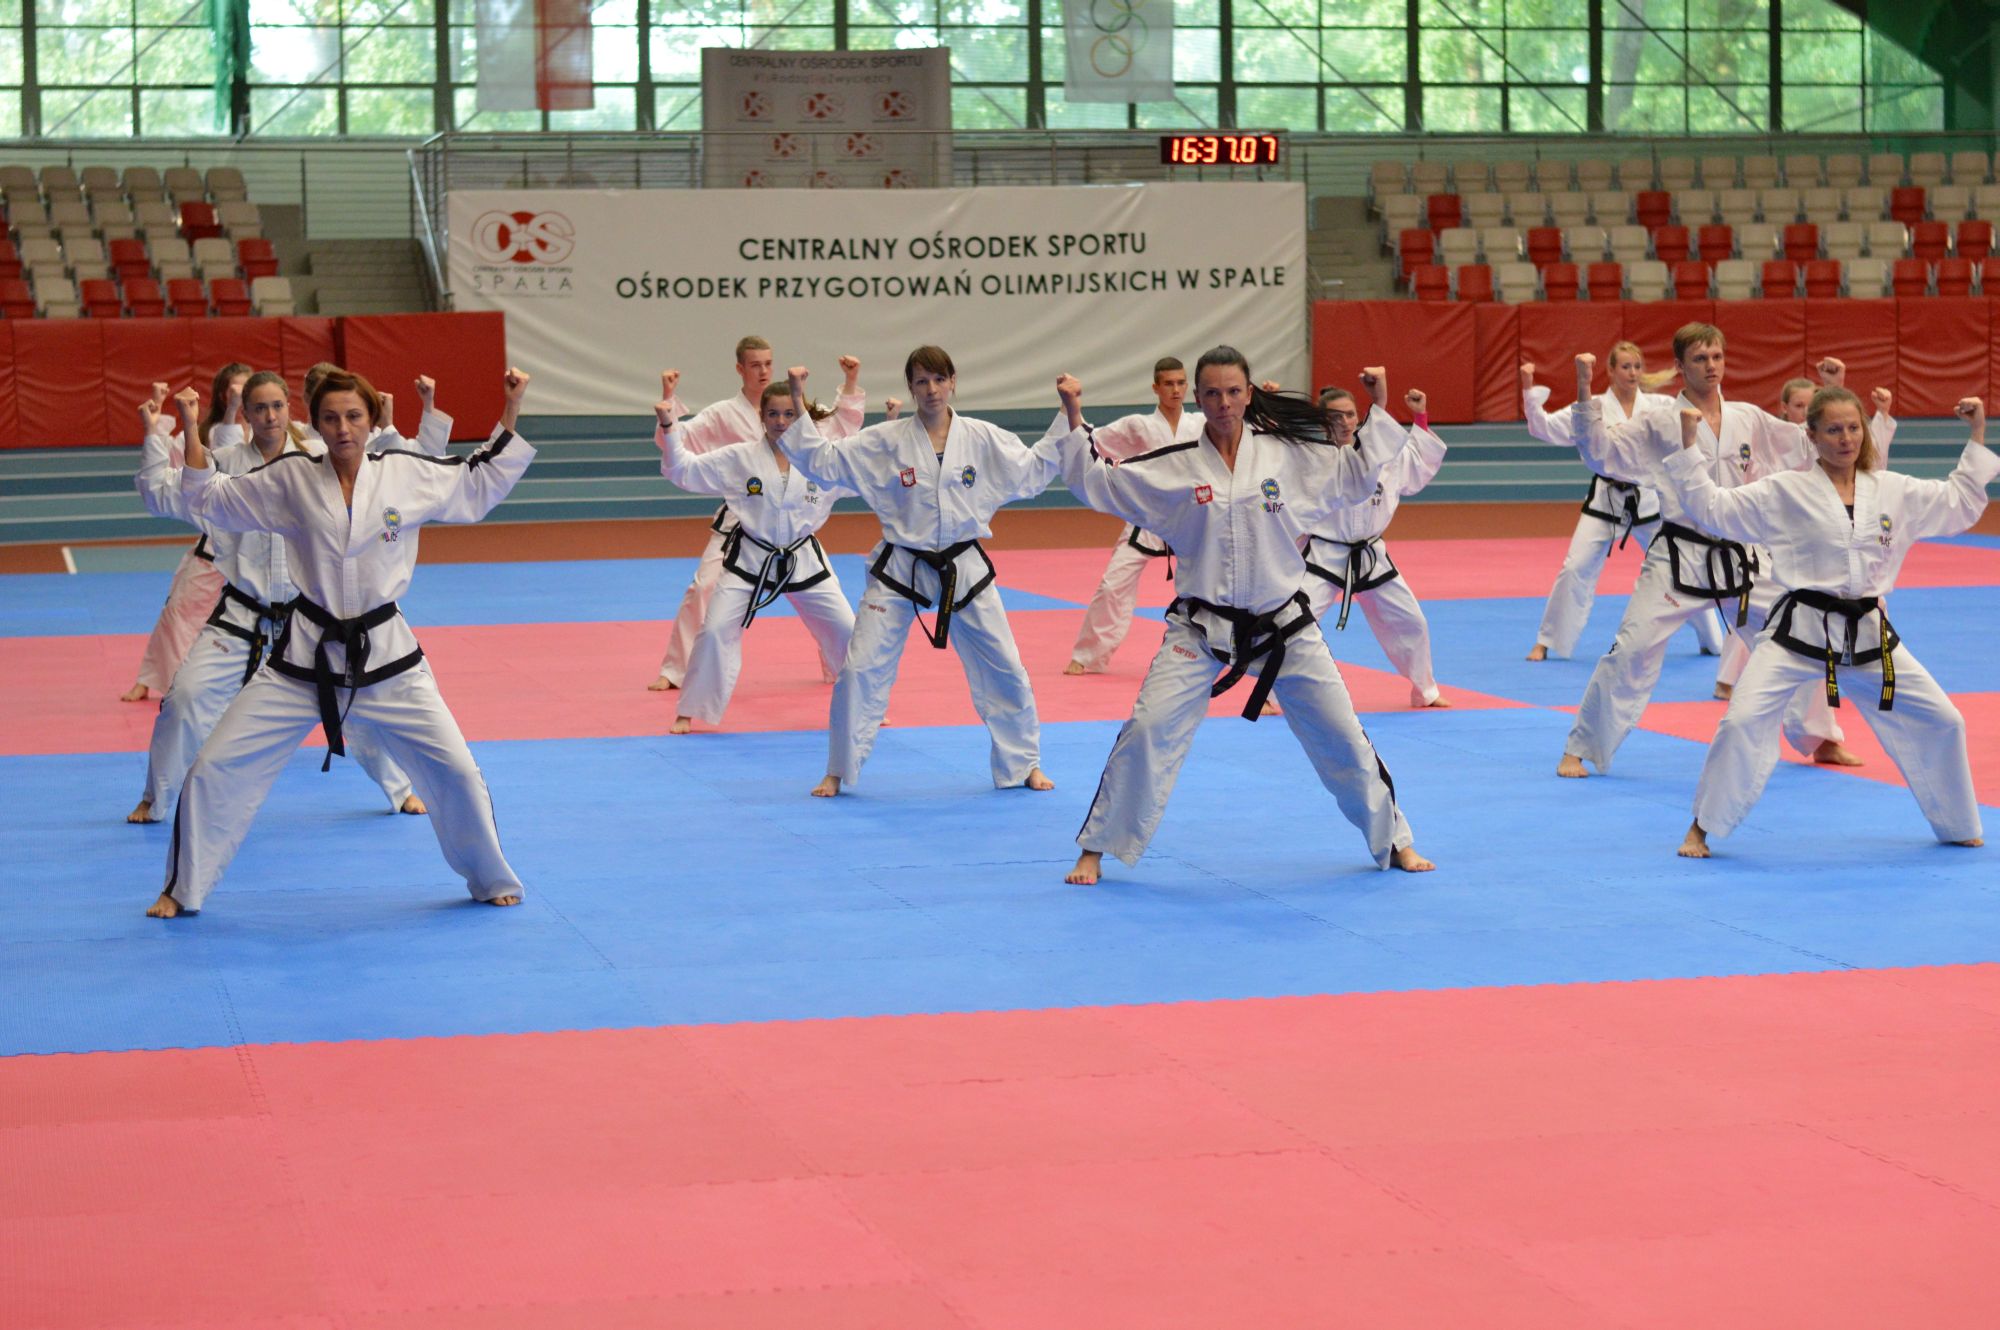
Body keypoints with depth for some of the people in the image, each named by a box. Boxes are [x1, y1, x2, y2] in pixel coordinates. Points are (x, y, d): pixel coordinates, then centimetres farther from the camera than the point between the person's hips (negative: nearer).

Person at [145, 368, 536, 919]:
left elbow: (481, 482, 9)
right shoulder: (291, 478, -3)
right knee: (217, 767, -3)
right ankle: (182, 889, 16)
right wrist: (193, 434, -4)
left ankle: (491, 881, 23)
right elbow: (211, 499, 7)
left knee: (455, 770, -2)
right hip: (305, 656, 0)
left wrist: (511, 412, 3)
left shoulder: (407, 474, -4)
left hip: (386, 656, 0)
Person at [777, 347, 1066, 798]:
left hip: (963, 570, 1)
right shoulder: (885, 441, -6)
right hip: (900, 570, -1)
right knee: (860, 670, -4)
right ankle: (838, 772, 12)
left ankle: (1024, 764, 26)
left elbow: (1034, 470, 4)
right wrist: (798, 407, -16)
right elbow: (822, 461, -6)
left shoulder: (983, 439, -2)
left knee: (1004, 668, 6)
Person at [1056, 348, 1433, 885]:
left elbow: (1358, 477, 9)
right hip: (1201, 629, -1)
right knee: (1146, 732, -12)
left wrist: (1379, 409, 0)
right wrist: (1074, 418, -9)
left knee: (1343, 738, 8)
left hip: (1282, 627, 1)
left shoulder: (1290, 456, -2)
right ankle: (1095, 850, 2)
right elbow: (1095, 482, -1)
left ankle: (1394, 841, 27)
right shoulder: (1173, 467, -4)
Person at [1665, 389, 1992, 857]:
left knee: (1940, 722, 7)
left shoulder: (1894, 492, 6)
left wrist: (1978, 438, 9)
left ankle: (1958, 827, 29)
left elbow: (1961, 505, 15)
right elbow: (1712, 508, -5)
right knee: (1743, 721, -17)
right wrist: (1689, 447, -13)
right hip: (1799, 633, -4)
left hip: (1869, 637, 4)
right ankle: (1702, 828, 1)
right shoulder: (1784, 493, -4)